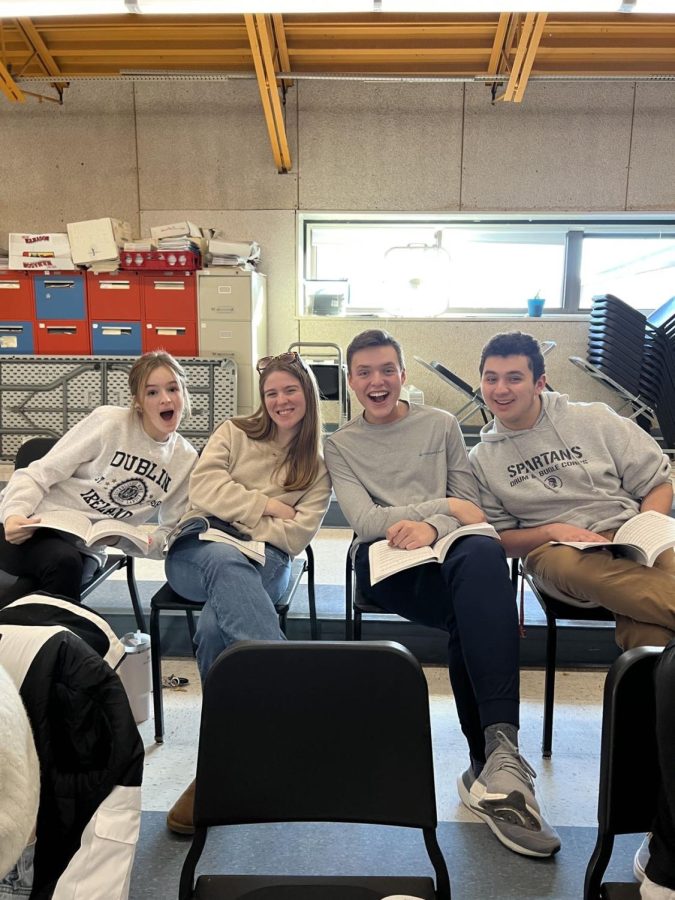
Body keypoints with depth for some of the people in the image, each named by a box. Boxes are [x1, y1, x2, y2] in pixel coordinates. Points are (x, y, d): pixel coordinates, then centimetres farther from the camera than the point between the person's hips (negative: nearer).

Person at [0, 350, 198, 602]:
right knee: (64, 561, -34)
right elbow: (39, 474, -7)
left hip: (84, 549, 3)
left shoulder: (187, 459, 1)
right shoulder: (108, 421, -11)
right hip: (33, 528, -3)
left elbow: (172, 531, 7)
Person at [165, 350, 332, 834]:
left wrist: (241, 525, -5)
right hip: (199, 549, 0)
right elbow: (203, 489, 2)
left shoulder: (318, 467, 17)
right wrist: (265, 506, 0)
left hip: (264, 561, 0)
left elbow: (296, 535, 4)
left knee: (215, 626, -35)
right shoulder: (235, 433, 18)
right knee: (226, 562, -41)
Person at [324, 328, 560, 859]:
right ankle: (499, 761, -31)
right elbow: (365, 521, 1)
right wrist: (444, 505, -7)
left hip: (447, 547, 1)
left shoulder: (441, 425, 19)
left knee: (483, 554, -40)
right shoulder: (341, 446, 16)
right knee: (477, 606, -36)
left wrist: (432, 526, -12)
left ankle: (494, 761, -45)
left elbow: (471, 507, 11)